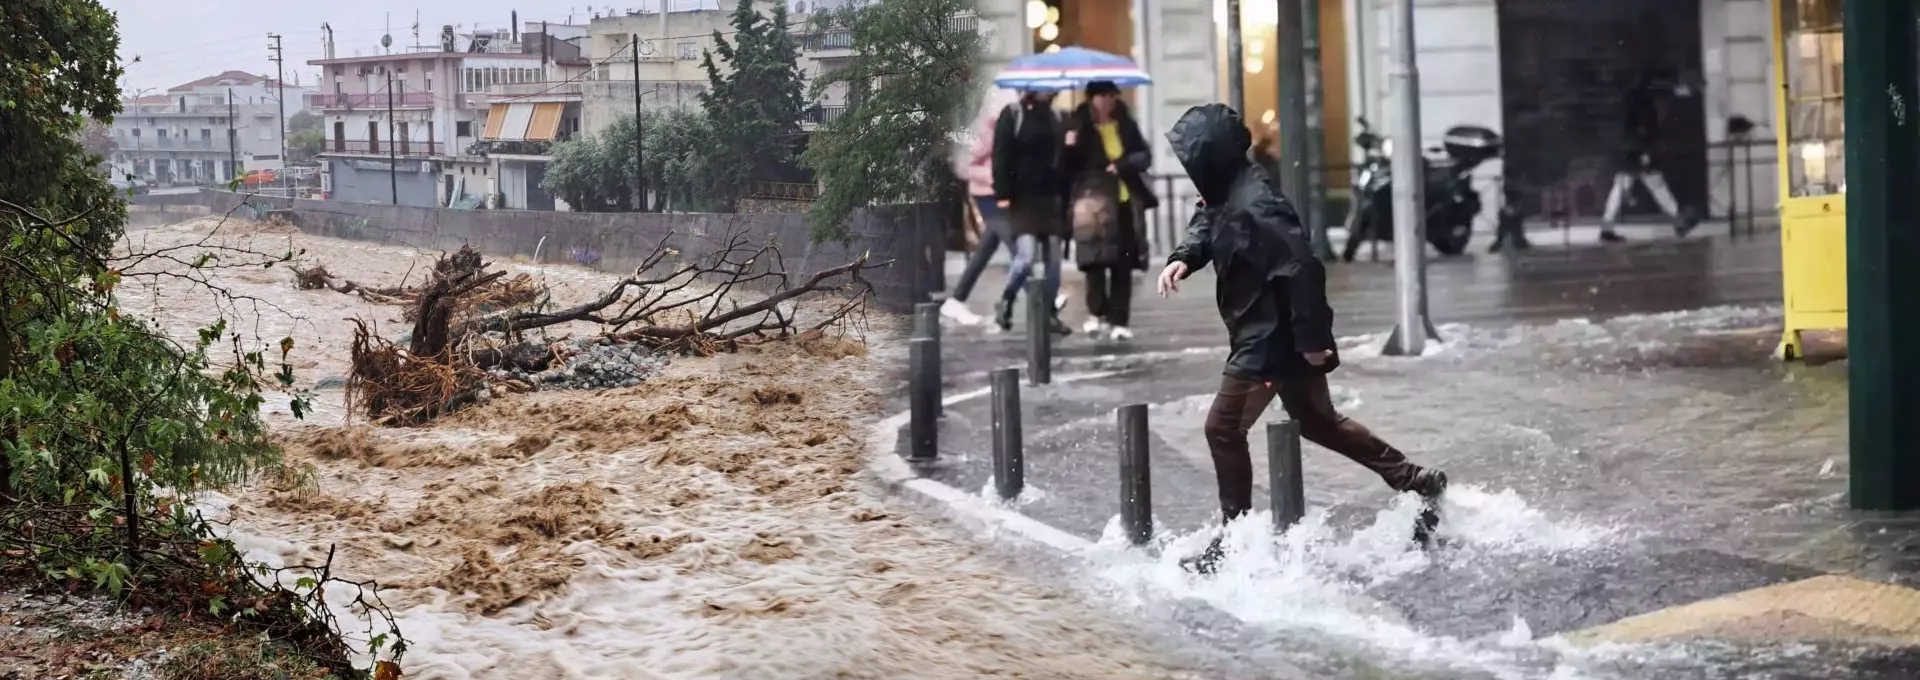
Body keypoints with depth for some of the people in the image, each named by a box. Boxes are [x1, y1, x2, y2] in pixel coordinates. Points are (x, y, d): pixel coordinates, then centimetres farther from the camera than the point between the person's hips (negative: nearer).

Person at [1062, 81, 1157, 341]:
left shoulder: (1125, 124, 10)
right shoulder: (1079, 127, 1)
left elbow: (1145, 155, 8)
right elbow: (1069, 168, 0)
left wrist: (1123, 164, -10)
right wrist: (1070, 149, -21)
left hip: (1126, 203, 3)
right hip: (1095, 203, -3)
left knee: (1123, 265, 2)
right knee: (1096, 261, -14)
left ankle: (1119, 321, 5)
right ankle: (1097, 313, -5)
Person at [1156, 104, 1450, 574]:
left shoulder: (1253, 207, -27)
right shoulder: (1226, 194, 4)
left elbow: (1302, 269, -30)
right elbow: (1206, 226, 19)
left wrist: (1310, 337, -26)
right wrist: (1183, 258, -4)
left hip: (1272, 340, -11)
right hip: (1279, 337, 11)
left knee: (1224, 429, -3)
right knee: (1316, 421, 22)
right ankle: (1416, 482, 29)